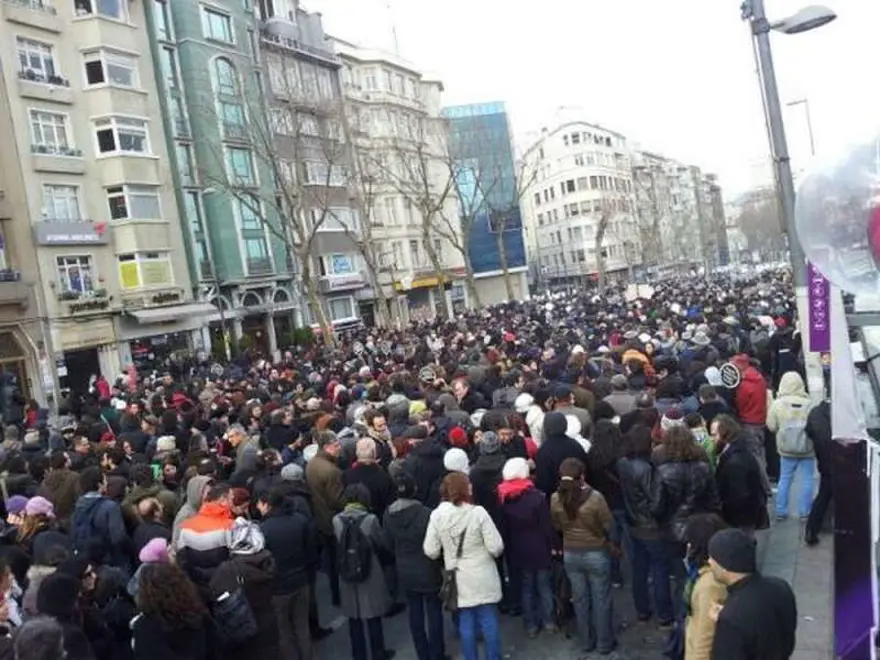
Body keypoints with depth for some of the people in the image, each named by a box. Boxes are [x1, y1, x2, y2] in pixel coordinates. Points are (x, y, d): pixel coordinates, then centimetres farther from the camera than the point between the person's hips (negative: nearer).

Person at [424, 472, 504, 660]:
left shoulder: (437, 515, -12)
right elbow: (496, 547, -17)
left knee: (466, 624, 15)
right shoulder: (478, 512, -19)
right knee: (489, 622, 12)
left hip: (459, 580, 2)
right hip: (483, 579, -2)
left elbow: (430, 551, -7)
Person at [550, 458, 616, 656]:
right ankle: (604, 643, 28)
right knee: (601, 599, 15)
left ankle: (586, 641, 33)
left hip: (570, 554, 3)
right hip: (596, 553, -3)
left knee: (580, 599, 19)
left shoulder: (555, 499, -13)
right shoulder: (595, 497, -23)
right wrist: (612, 543, 9)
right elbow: (609, 525, -11)